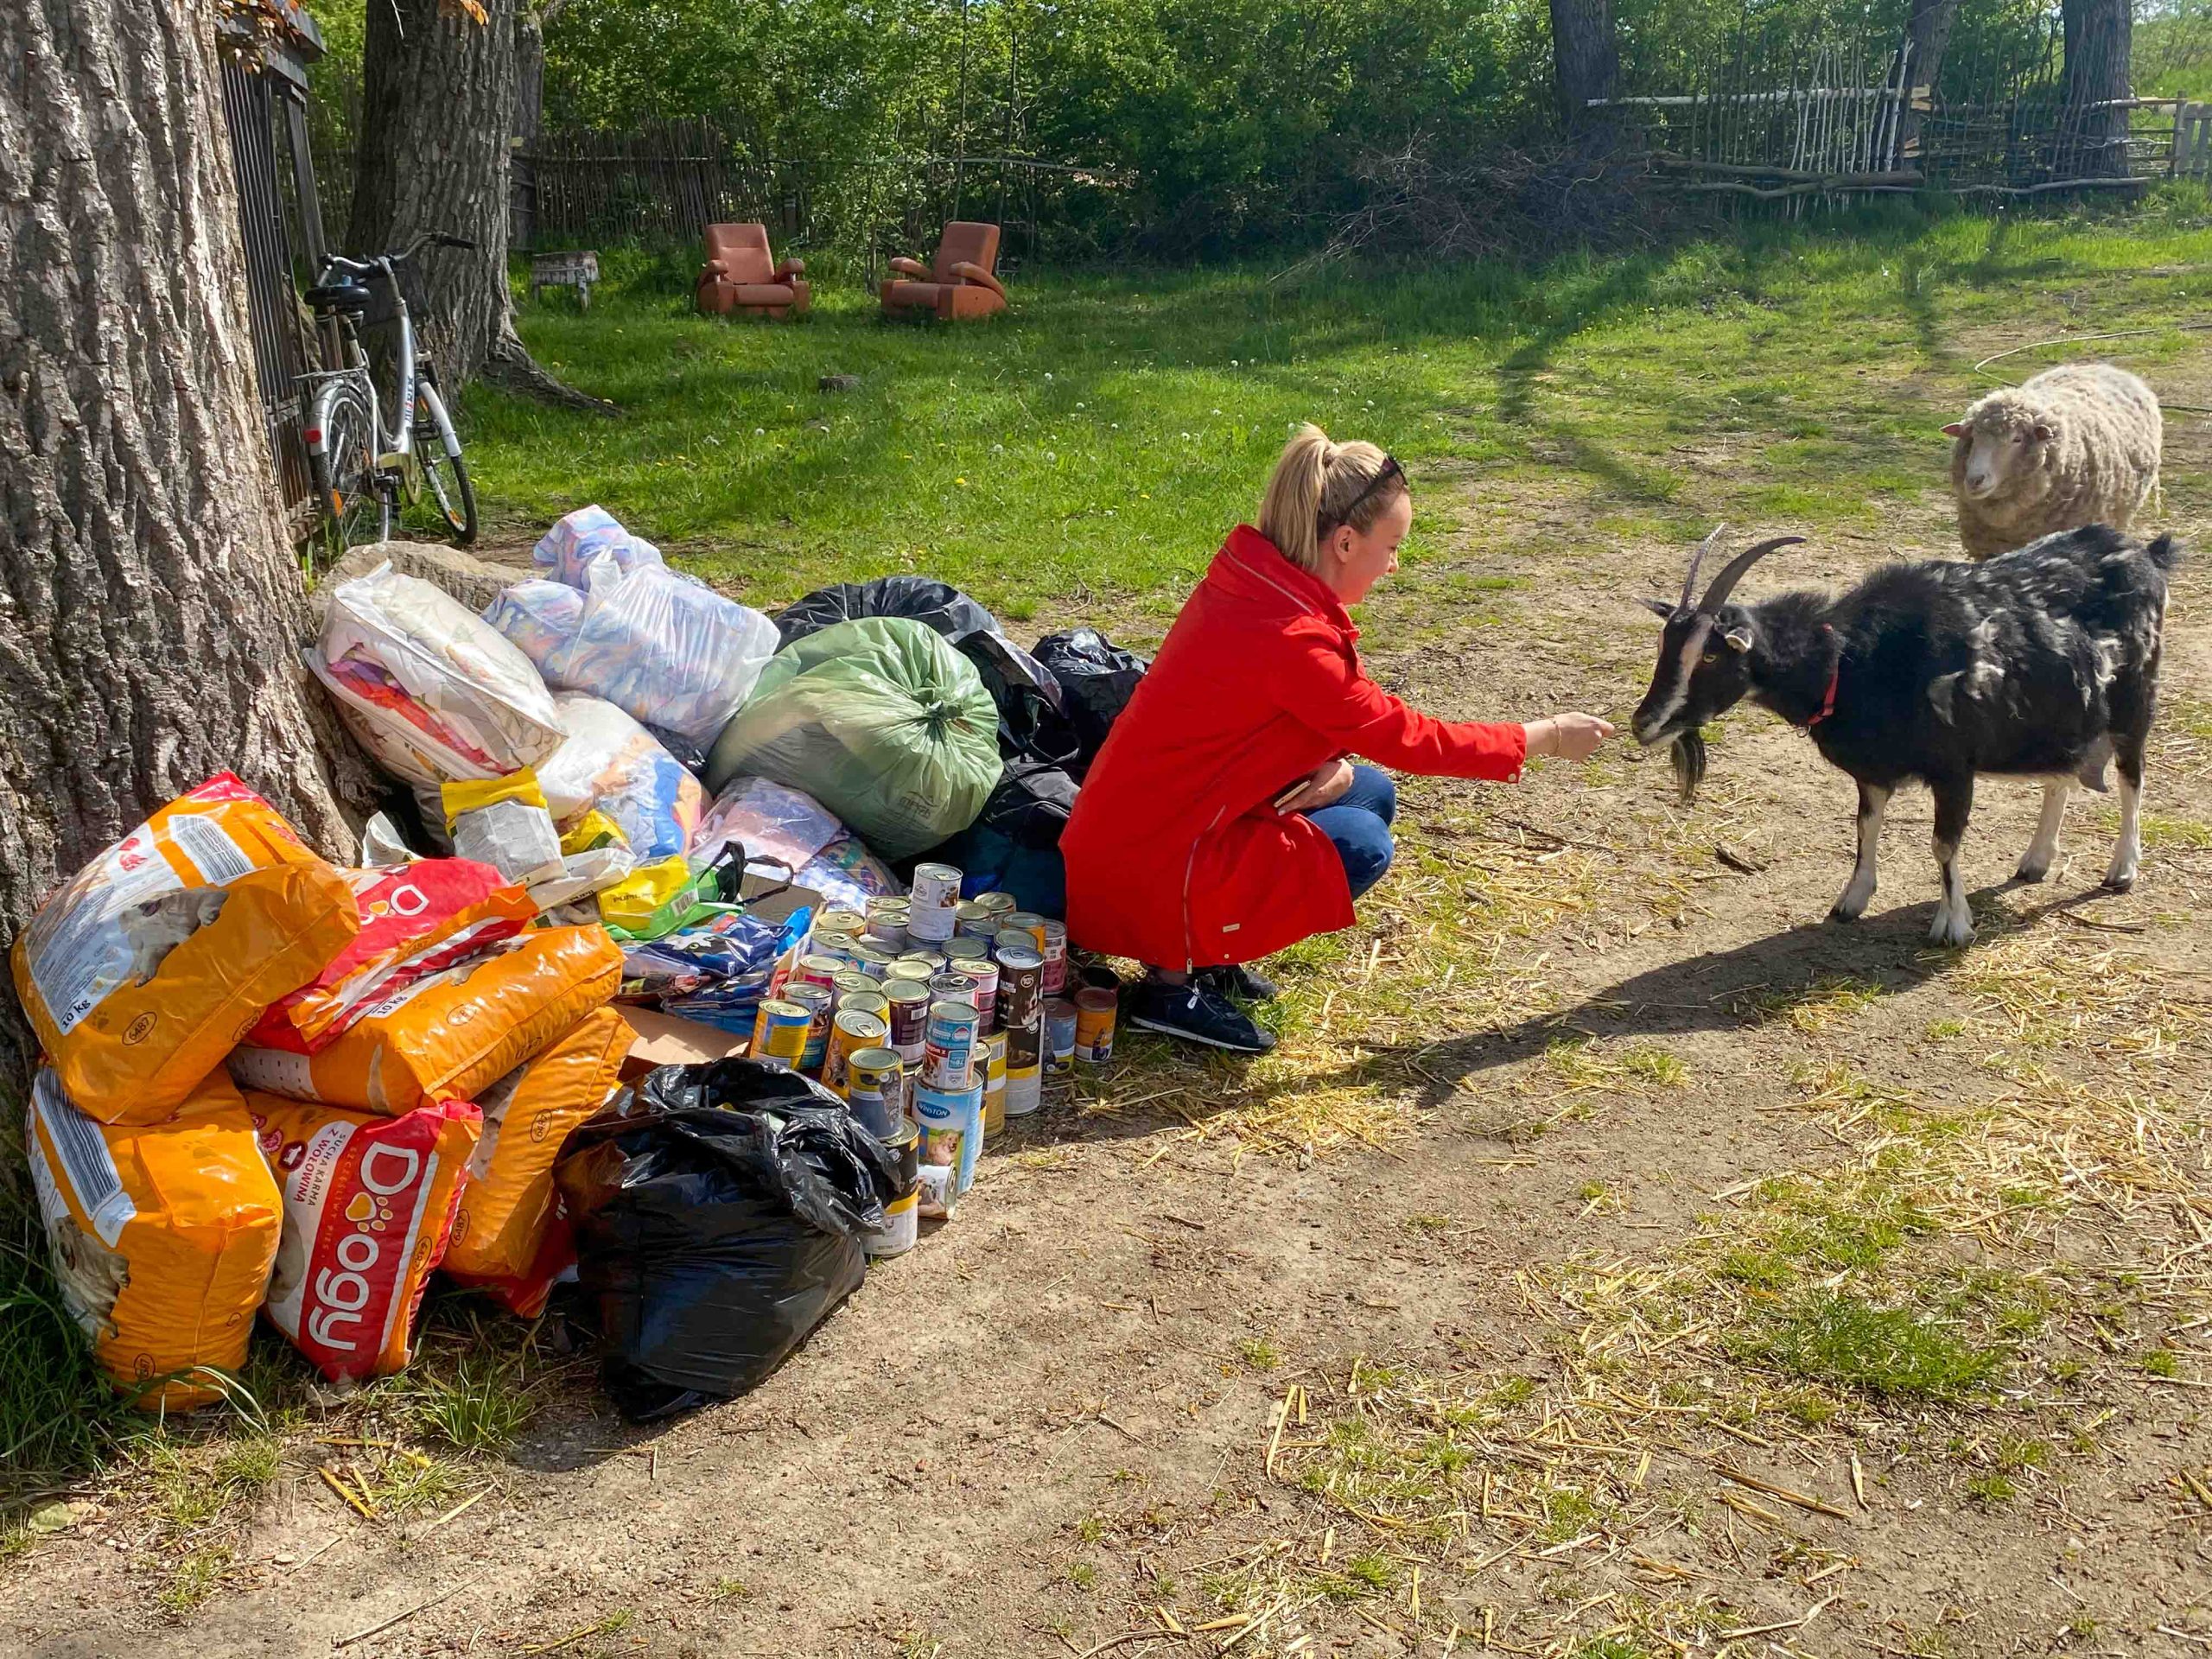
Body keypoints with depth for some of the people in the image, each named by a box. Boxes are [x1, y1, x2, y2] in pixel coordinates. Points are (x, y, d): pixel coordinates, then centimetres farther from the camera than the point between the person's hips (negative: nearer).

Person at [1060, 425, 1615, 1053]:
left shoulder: (1253, 580, 0)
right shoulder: (1287, 637, -27)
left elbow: (1347, 714, 12)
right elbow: (1406, 737, -17)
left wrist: (1337, 762, -11)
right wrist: (1546, 737, -6)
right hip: (1137, 878, -9)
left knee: (1371, 792, 7)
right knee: (1360, 845, -12)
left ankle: (1202, 951, 10)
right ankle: (1174, 979, -5)